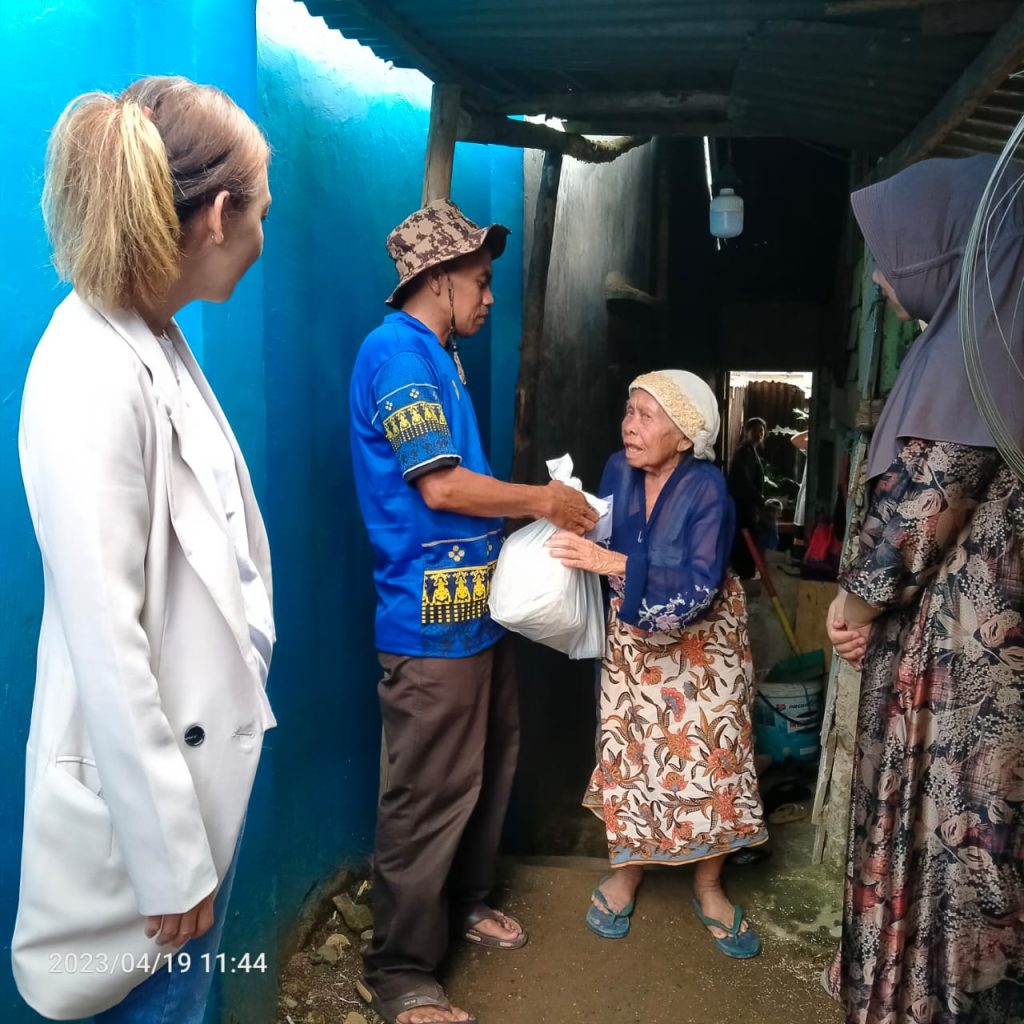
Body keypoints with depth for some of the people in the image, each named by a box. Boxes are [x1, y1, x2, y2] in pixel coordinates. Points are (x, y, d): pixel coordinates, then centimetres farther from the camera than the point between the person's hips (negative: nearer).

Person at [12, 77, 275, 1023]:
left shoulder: (158, 342, 2)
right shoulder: (94, 377, -24)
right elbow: (105, 644, -23)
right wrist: (170, 859, -15)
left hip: (199, 756, 7)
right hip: (146, 787, -7)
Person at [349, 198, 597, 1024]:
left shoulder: (437, 357, 16)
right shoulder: (398, 352, -14)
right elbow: (440, 486, -22)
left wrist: (534, 508, 9)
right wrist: (546, 501, -11)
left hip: (472, 604, 10)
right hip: (434, 616, -10)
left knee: (491, 762, 21)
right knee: (433, 796, 0)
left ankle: (465, 901, 42)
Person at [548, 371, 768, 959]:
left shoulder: (707, 487, -25)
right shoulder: (619, 471, -12)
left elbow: (699, 586, -33)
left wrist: (611, 563, -40)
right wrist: (575, 535, -19)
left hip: (703, 637, -3)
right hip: (636, 635, 3)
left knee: (709, 754, 2)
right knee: (629, 748, 7)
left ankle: (709, 887, 21)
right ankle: (627, 867, 28)